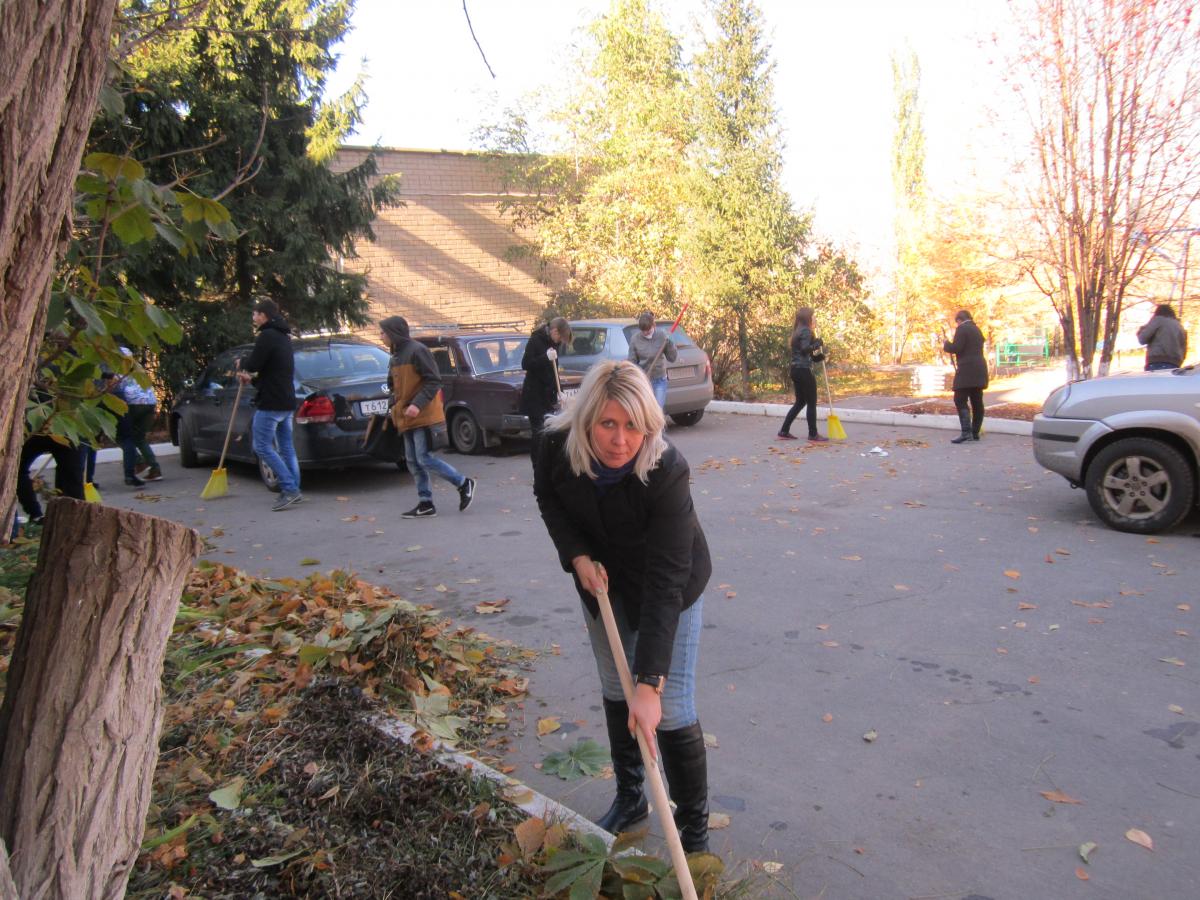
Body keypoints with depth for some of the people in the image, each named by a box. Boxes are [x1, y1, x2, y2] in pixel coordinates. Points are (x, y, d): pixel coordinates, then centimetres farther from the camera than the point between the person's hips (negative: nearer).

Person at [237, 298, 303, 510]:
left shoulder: (267, 336, -13)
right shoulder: (283, 336, 17)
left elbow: (253, 364, -17)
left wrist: (242, 364, 4)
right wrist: (252, 378, 21)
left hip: (271, 403, -9)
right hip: (287, 401, 9)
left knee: (262, 446, -5)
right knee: (286, 447, 11)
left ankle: (289, 489, -10)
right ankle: (294, 491, 12)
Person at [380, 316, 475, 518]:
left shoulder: (417, 351, -13)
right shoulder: (395, 357, 14)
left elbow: (434, 381, -17)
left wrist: (418, 404, -25)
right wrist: (396, 407, 7)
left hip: (423, 415, -9)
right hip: (406, 418, 9)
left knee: (424, 459, -11)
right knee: (413, 461, 7)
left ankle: (464, 483, 3)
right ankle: (425, 504, 12)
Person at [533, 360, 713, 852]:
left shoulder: (667, 471, -37)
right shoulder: (557, 443, -26)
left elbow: (666, 581, -39)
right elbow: (547, 497, -1)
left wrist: (650, 683, -41)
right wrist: (577, 556, -17)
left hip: (668, 585, -4)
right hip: (602, 578, 4)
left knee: (671, 711, -5)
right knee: (615, 692, 17)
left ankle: (694, 831, 16)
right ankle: (630, 798, 39)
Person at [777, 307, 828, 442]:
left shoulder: (798, 331, 17)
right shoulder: (806, 331, -11)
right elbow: (805, 349, -25)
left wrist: (819, 356, 21)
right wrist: (817, 344, -12)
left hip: (795, 370, 9)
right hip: (804, 371, -9)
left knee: (800, 402, 16)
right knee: (812, 403, 0)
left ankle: (784, 432, 16)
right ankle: (813, 435, 5)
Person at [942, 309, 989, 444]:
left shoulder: (962, 329, -7)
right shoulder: (977, 329, 19)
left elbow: (956, 348, -16)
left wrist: (945, 345, 3)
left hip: (967, 371, -9)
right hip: (979, 371, 9)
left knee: (960, 401, -10)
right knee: (977, 402, 10)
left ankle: (966, 433, -19)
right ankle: (975, 433, 14)